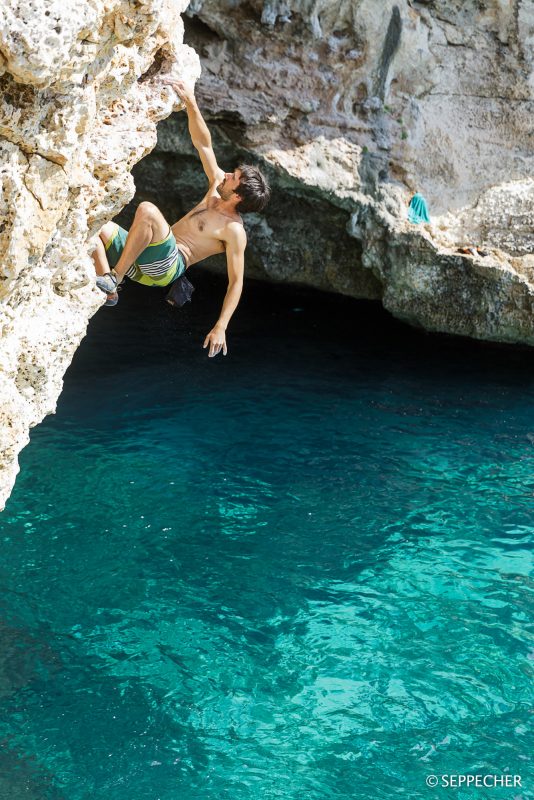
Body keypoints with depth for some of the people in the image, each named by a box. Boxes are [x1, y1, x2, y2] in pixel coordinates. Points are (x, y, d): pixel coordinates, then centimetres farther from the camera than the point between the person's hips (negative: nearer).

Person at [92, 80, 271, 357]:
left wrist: (221, 327, -18)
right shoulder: (217, 188, 11)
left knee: (147, 209, -34)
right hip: (143, 262, 9)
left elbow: (236, 282, -12)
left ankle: (113, 277, -26)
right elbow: (203, 143, 12)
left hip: (164, 267, -9)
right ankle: (107, 292, -9)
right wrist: (191, 103, -1)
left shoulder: (234, 231, -11)